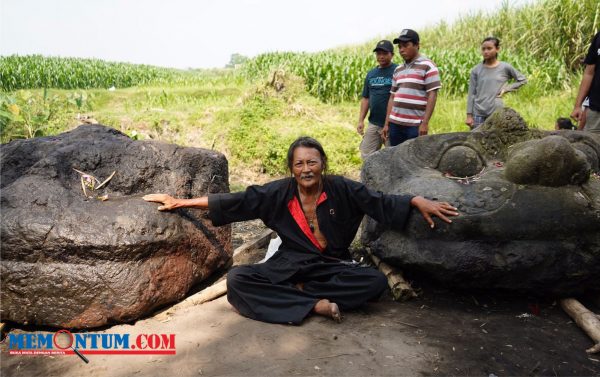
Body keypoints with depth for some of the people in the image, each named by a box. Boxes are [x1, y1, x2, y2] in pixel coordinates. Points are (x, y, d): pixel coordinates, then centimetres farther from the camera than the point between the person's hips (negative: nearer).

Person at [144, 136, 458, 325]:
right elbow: (234, 202, -8)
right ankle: (316, 304, -26)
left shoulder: (341, 189, -9)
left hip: (333, 266, 0)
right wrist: (181, 202, -8)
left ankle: (297, 292, -20)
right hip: (289, 266, 0)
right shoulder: (279, 193, -8)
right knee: (237, 280, -24)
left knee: (376, 281, -27)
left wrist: (419, 202, -18)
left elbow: (381, 202, -5)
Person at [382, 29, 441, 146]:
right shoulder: (398, 70, 15)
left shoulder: (428, 66, -3)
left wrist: (425, 123, -15)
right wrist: (386, 123, 11)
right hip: (395, 123, 6)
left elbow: (432, 96, -9)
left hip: (415, 125, -6)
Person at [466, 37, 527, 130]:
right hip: (478, 114, 1)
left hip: (497, 113, 0)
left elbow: (522, 80, 15)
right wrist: (469, 115, 1)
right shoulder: (476, 70, 3)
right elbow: (471, 94, 5)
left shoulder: (505, 67, 2)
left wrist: (506, 89, 1)